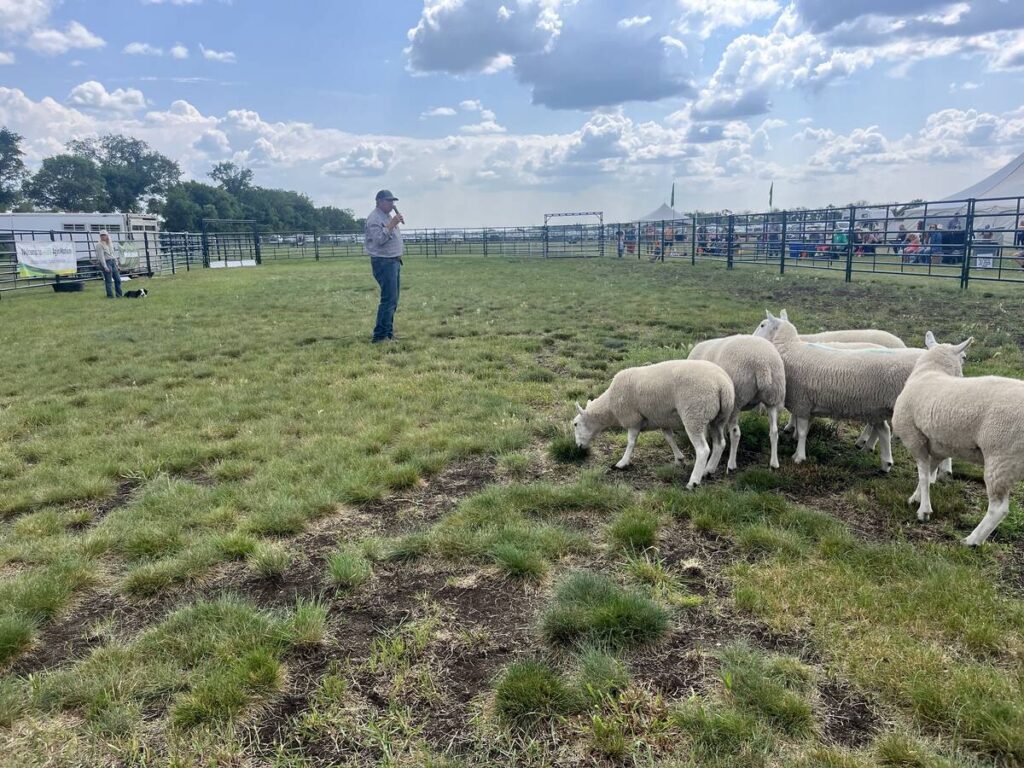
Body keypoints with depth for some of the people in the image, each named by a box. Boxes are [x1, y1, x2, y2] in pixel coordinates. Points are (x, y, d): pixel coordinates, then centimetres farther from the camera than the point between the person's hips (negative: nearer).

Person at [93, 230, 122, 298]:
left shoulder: (110, 244, 17)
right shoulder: (99, 245, -4)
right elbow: (101, 257, -11)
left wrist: (116, 264, 16)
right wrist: (105, 267, -19)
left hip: (113, 262, 7)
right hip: (106, 262, -7)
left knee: (118, 279, 6)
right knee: (109, 281, -6)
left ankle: (119, 294, 13)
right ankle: (110, 295, -2)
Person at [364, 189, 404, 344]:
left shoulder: (388, 216, 18)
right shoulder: (374, 218, -13)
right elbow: (379, 239, -23)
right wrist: (392, 224, -22)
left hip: (394, 261, 10)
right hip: (383, 262, -10)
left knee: (393, 300, 13)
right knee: (389, 299, -14)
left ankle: (388, 332, 21)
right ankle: (380, 336, -12)